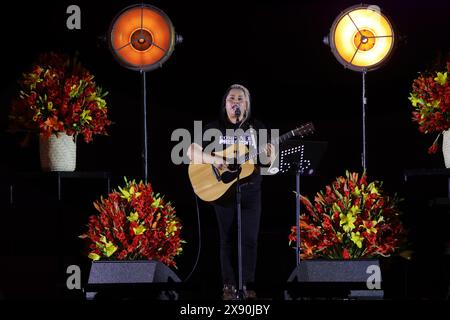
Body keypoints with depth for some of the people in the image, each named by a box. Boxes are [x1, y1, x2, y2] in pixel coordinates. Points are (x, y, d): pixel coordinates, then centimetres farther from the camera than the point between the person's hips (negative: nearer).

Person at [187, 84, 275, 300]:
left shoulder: (257, 128, 5)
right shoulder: (214, 128, 0)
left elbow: (267, 161, 6)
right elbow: (191, 152, -4)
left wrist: (270, 155, -18)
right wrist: (213, 159, -19)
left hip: (250, 191, 1)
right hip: (223, 190, -1)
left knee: (250, 238, -1)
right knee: (228, 238, 2)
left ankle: (247, 285, 6)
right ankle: (229, 285, 7)